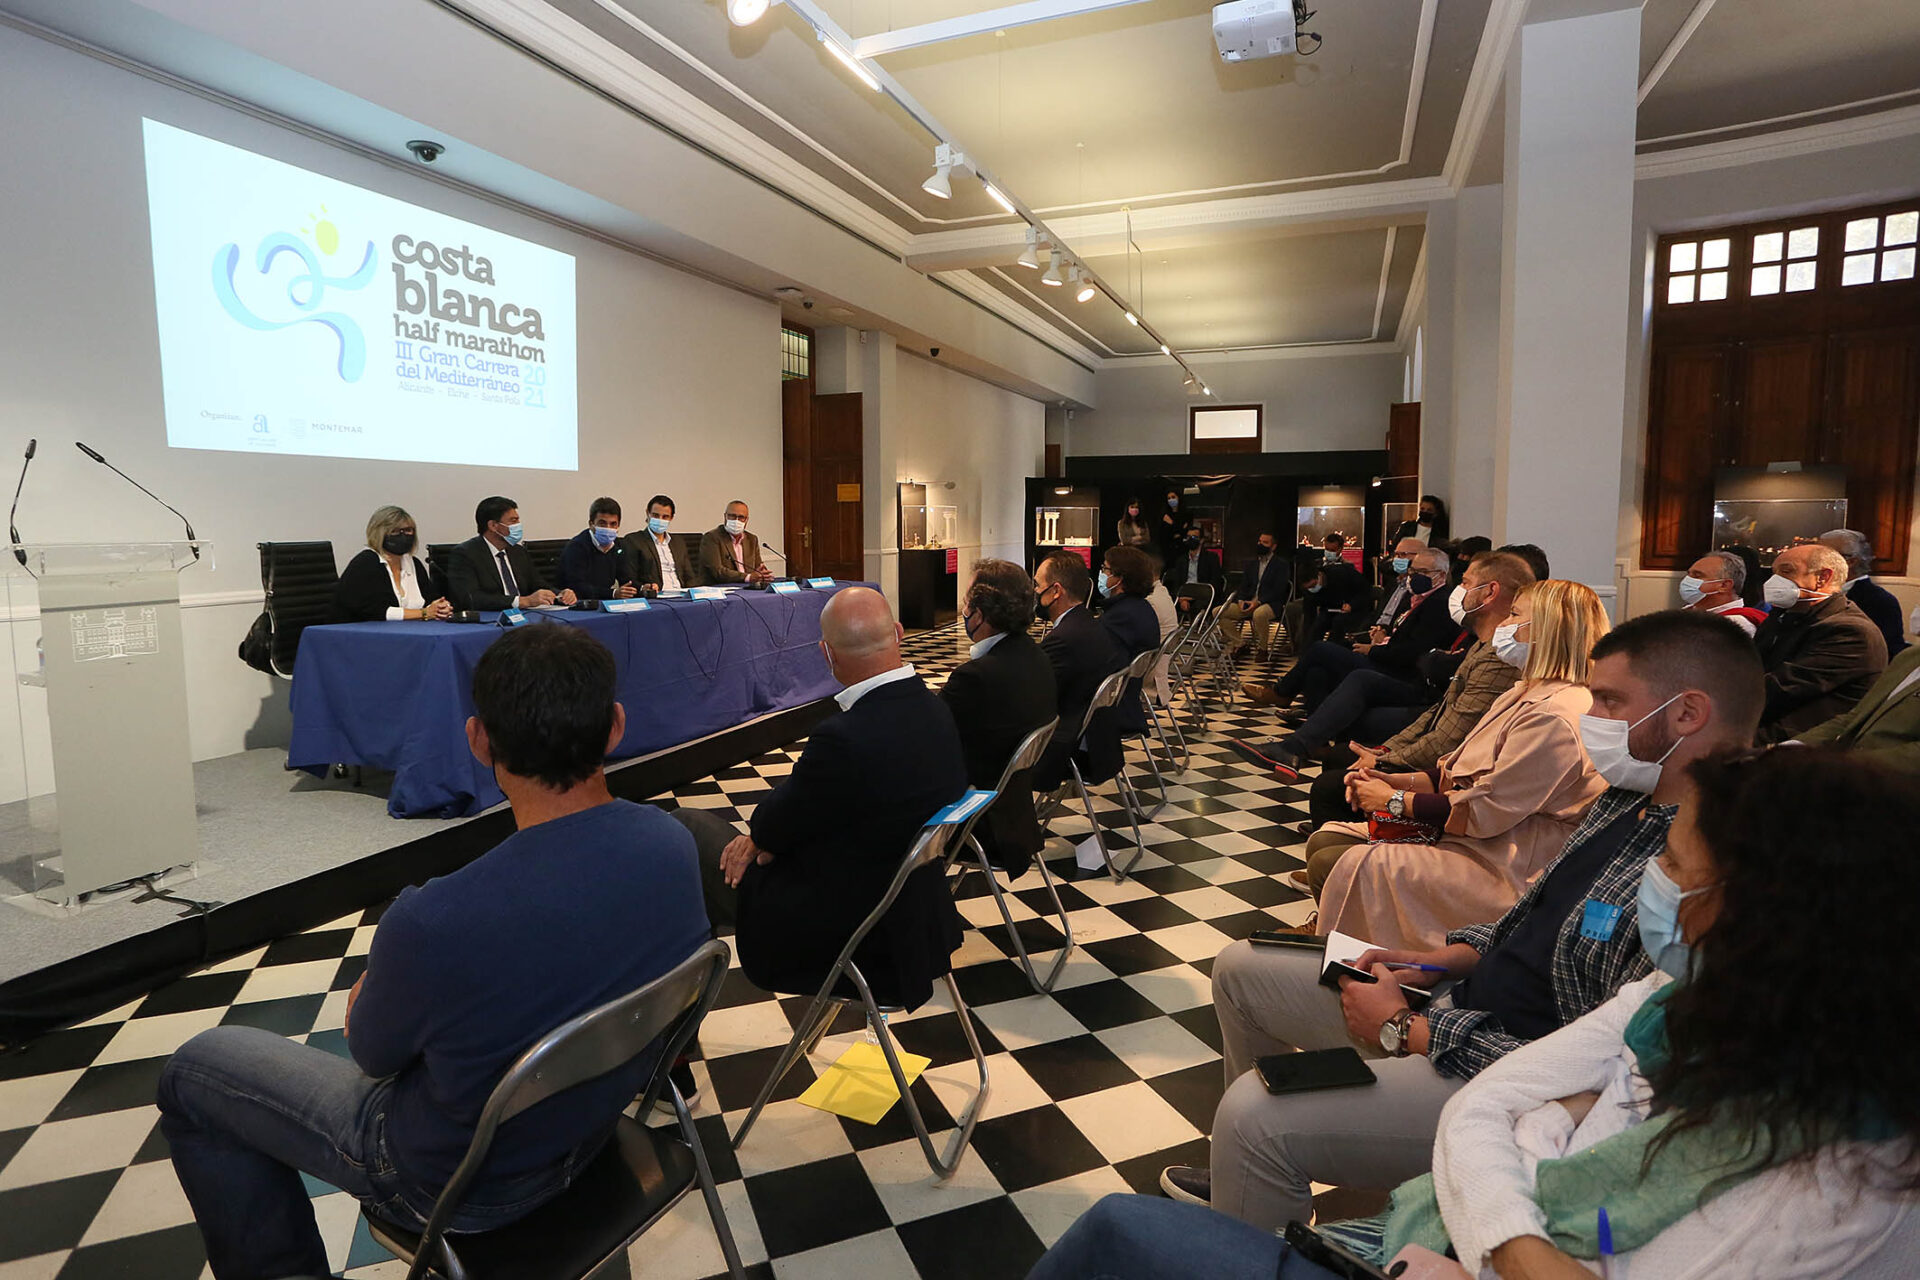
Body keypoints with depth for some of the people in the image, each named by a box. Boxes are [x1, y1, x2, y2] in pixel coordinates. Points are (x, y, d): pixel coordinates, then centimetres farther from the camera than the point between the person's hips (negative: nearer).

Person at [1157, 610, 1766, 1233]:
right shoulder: (1627, 797, 4)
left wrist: (1406, 1030, -19)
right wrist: (1445, 958, 3)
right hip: (1462, 997, 10)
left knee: (1256, 1112, -27)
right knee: (1240, 968, 14)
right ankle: (1247, 1182, 35)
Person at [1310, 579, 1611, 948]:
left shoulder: (1555, 717, -22)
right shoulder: (1526, 695, 14)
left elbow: (1482, 813, -23)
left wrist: (1394, 801, -12)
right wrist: (1399, 780, 2)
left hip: (1503, 870, -11)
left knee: (1348, 867, -21)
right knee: (1325, 840, 4)